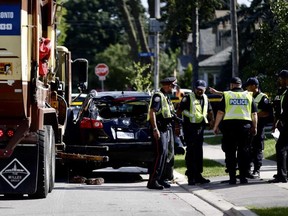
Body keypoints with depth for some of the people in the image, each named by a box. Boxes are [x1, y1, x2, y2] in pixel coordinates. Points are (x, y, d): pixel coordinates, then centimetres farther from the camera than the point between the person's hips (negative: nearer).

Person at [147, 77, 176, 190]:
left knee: (164, 154, 10)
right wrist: (155, 129, -25)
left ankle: (160, 179, 16)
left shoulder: (165, 97, 19)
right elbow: (152, 112, -20)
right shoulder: (158, 96, -12)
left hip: (166, 129, 10)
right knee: (160, 153, -15)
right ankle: (152, 181, -16)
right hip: (159, 129, -10)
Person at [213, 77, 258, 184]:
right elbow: (254, 114, 8)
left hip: (229, 124, -1)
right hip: (245, 125, 1)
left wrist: (216, 126, 6)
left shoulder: (226, 95, 2)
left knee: (230, 152, 4)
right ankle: (243, 177, 6)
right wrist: (254, 127, 16)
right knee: (243, 152, 7)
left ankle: (232, 177, 2)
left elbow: (220, 112, -1)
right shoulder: (248, 96, 9)